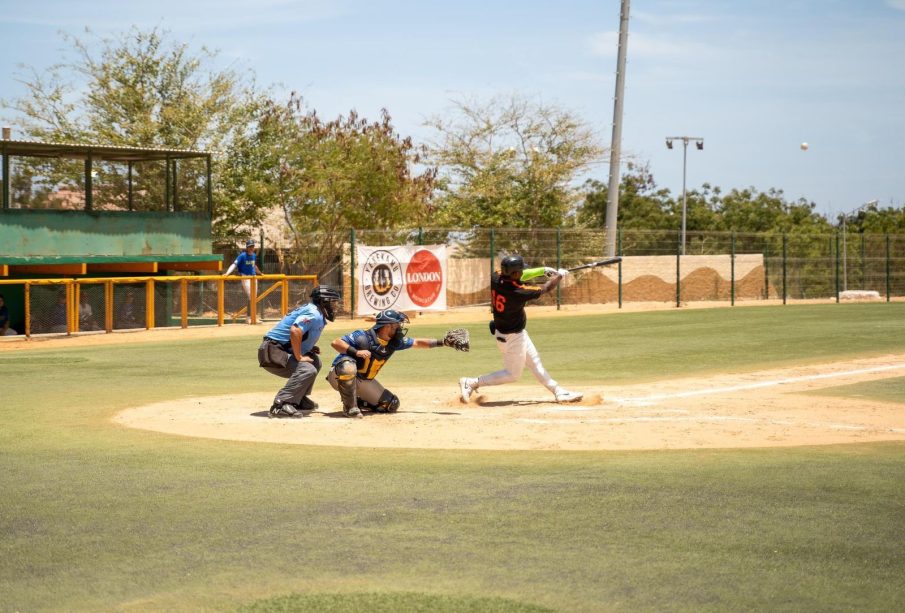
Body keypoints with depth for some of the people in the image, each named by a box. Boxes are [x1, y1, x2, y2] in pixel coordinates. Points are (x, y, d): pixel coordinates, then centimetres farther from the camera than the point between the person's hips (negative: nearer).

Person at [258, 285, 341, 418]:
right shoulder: (314, 314, -14)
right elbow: (295, 331, -31)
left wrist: (310, 348, 10)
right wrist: (299, 357, -23)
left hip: (281, 351, 10)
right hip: (273, 353, -10)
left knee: (314, 361, 19)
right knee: (308, 370, -25)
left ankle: (300, 400, 20)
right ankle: (281, 405, -30)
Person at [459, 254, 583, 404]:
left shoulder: (495, 277, -16)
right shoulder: (517, 292, -33)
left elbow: (518, 277, 7)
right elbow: (547, 288, -17)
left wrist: (543, 270, 5)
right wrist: (560, 275, 1)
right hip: (511, 337, -9)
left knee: (535, 362, 17)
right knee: (512, 374, 7)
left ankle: (559, 392, 27)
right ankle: (471, 383, 5)